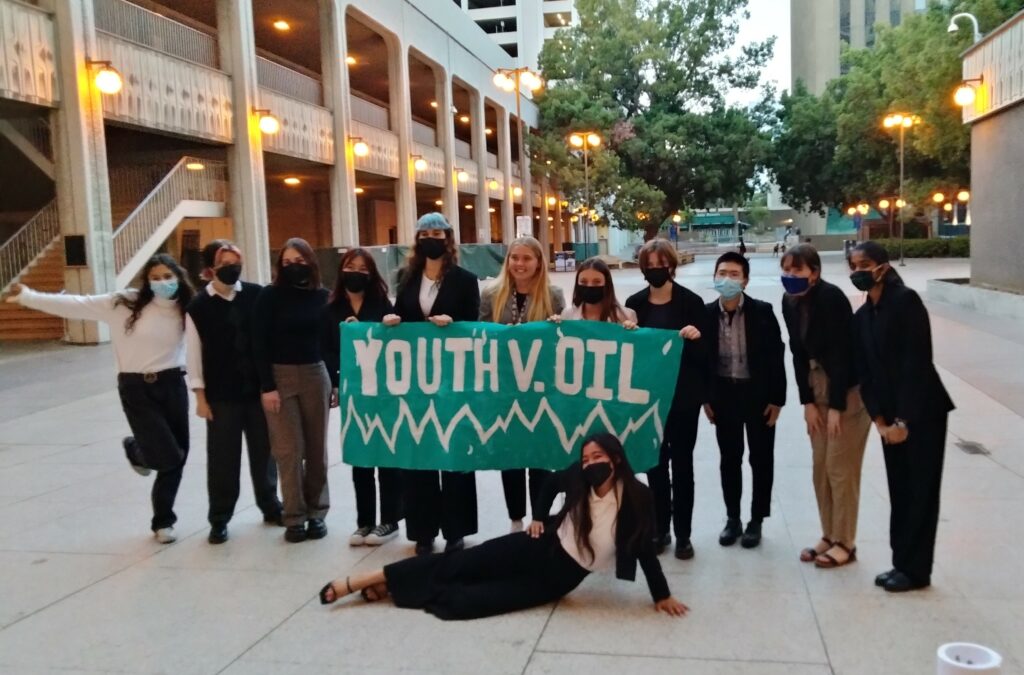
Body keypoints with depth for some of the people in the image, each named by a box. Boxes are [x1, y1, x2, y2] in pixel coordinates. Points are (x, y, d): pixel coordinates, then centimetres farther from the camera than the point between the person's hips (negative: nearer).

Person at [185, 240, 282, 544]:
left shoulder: (257, 295, -1)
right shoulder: (198, 306, -3)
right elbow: (194, 354, -1)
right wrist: (200, 396, -3)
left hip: (259, 388, 1)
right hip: (221, 394, -1)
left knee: (263, 451, 13)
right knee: (222, 458, 4)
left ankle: (270, 506, 30)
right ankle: (219, 519, 16)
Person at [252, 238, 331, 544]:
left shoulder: (322, 296, 4)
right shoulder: (269, 296, -4)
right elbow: (260, 343, -6)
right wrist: (267, 386, -11)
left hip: (315, 375, 3)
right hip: (280, 377, -2)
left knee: (316, 447, 7)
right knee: (289, 450, -1)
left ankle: (317, 512, 18)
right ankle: (294, 517, 8)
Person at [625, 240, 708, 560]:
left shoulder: (691, 301, -6)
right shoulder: (635, 303, 3)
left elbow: (706, 352, -6)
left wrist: (697, 337, -26)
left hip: (683, 396, -3)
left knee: (681, 463, 6)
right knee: (655, 463, 11)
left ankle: (682, 534, 16)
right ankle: (660, 529, 23)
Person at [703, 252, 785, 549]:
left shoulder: (762, 311, -11)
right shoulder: (707, 313, -4)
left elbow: (776, 356, -7)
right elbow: (702, 357, 3)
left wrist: (776, 399, -9)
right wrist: (705, 398, 2)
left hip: (758, 393, -2)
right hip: (723, 394, 2)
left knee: (760, 458, 8)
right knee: (729, 459, 11)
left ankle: (756, 520, 22)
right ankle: (732, 519, 25)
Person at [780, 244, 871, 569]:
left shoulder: (831, 297, -22)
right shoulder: (790, 301, 0)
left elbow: (840, 352, -22)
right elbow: (798, 352, 3)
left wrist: (836, 406, -21)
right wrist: (807, 401, -1)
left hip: (850, 386, -7)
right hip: (818, 382, 8)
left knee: (840, 467, -3)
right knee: (820, 465, 11)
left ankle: (845, 543, 10)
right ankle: (829, 536, 23)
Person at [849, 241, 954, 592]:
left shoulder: (905, 301, -14)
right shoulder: (862, 316, 10)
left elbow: (917, 362, -19)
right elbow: (866, 372, 7)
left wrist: (903, 420, -18)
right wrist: (879, 419, -3)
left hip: (922, 412, -7)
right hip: (891, 417, 7)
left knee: (920, 492, 1)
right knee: (900, 492, 12)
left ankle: (916, 570, 10)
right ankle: (902, 563, 22)